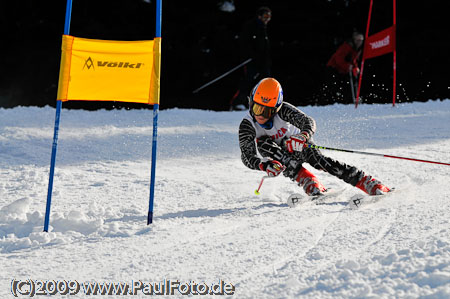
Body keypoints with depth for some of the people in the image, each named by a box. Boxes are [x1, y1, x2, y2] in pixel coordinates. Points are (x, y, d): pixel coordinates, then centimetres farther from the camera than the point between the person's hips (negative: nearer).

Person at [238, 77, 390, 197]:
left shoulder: (283, 110, -26)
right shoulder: (247, 126, -25)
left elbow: (309, 122, -37)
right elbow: (247, 156, -34)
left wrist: (302, 136, -61)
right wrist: (264, 165, -56)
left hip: (297, 144, -1)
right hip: (277, 154, 1)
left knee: (317, 159, -29)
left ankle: (370, 184, -32)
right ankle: (311, 183, -37)